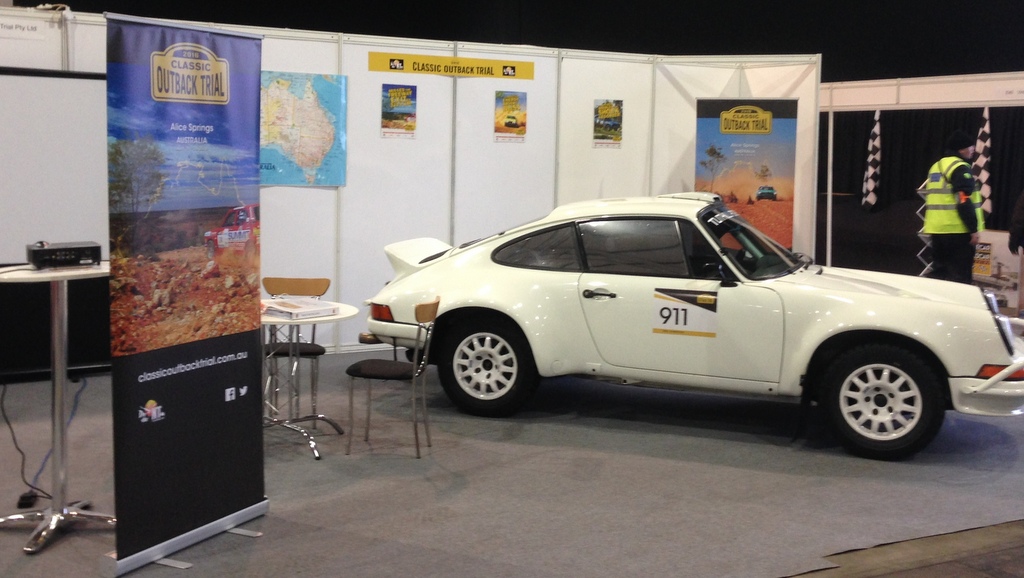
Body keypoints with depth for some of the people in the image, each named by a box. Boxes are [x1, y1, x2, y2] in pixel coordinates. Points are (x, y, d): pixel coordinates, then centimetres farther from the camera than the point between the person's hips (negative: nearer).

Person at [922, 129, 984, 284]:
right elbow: (964, 202, -18)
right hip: (957, 230, -9)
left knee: (939, 271, 14)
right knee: (960, 275, -5)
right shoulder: (960, 168, -11)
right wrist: (973, 229, -16)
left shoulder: (936, 167, 17)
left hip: (937, 229, 9)